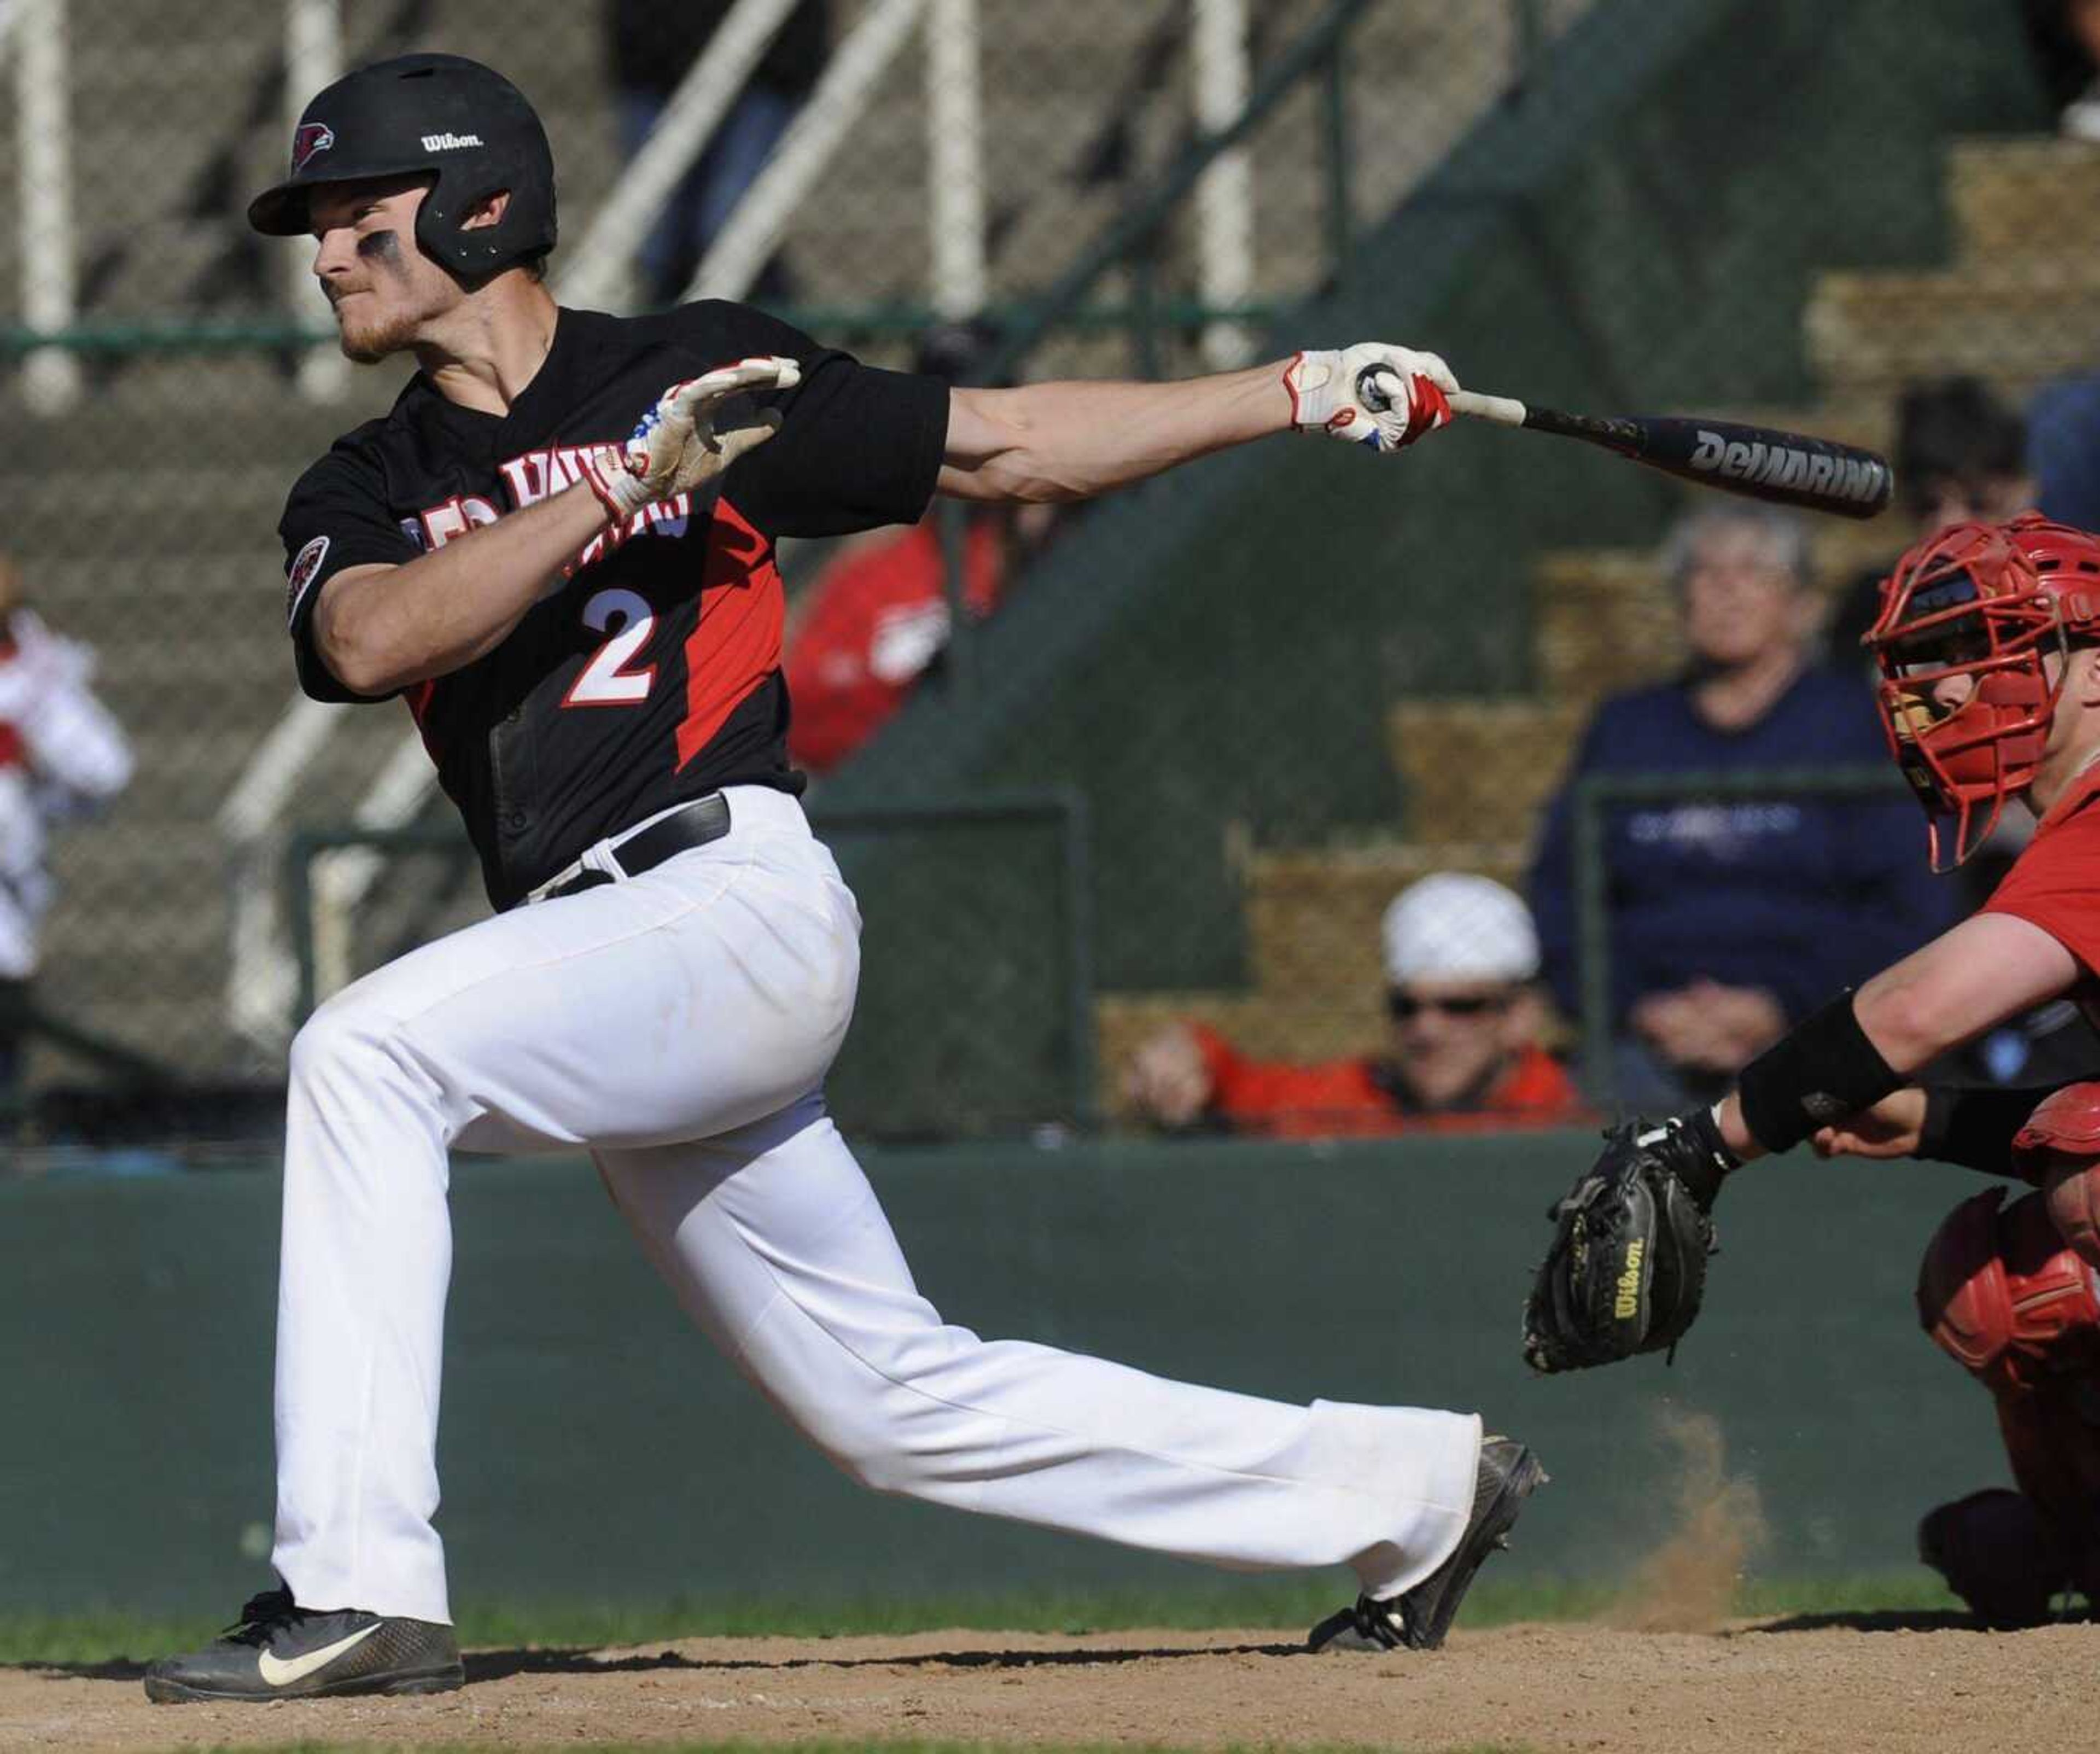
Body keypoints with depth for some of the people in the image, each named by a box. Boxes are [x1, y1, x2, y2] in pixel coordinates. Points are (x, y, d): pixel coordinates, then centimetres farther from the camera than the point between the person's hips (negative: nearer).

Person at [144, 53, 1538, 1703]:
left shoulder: (702, 368, 5)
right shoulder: (365, 491, 16)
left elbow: (1007, 447, 10)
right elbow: (371, 643, -7)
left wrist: (1307, 390, 6)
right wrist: (628, 481, -15)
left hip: (738, 901, -6)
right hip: (610, 980, 6)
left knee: (369, 1052, -26)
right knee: (902, 1397, 9)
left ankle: (359, 1587, -28)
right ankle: (1409, 1487, 22)